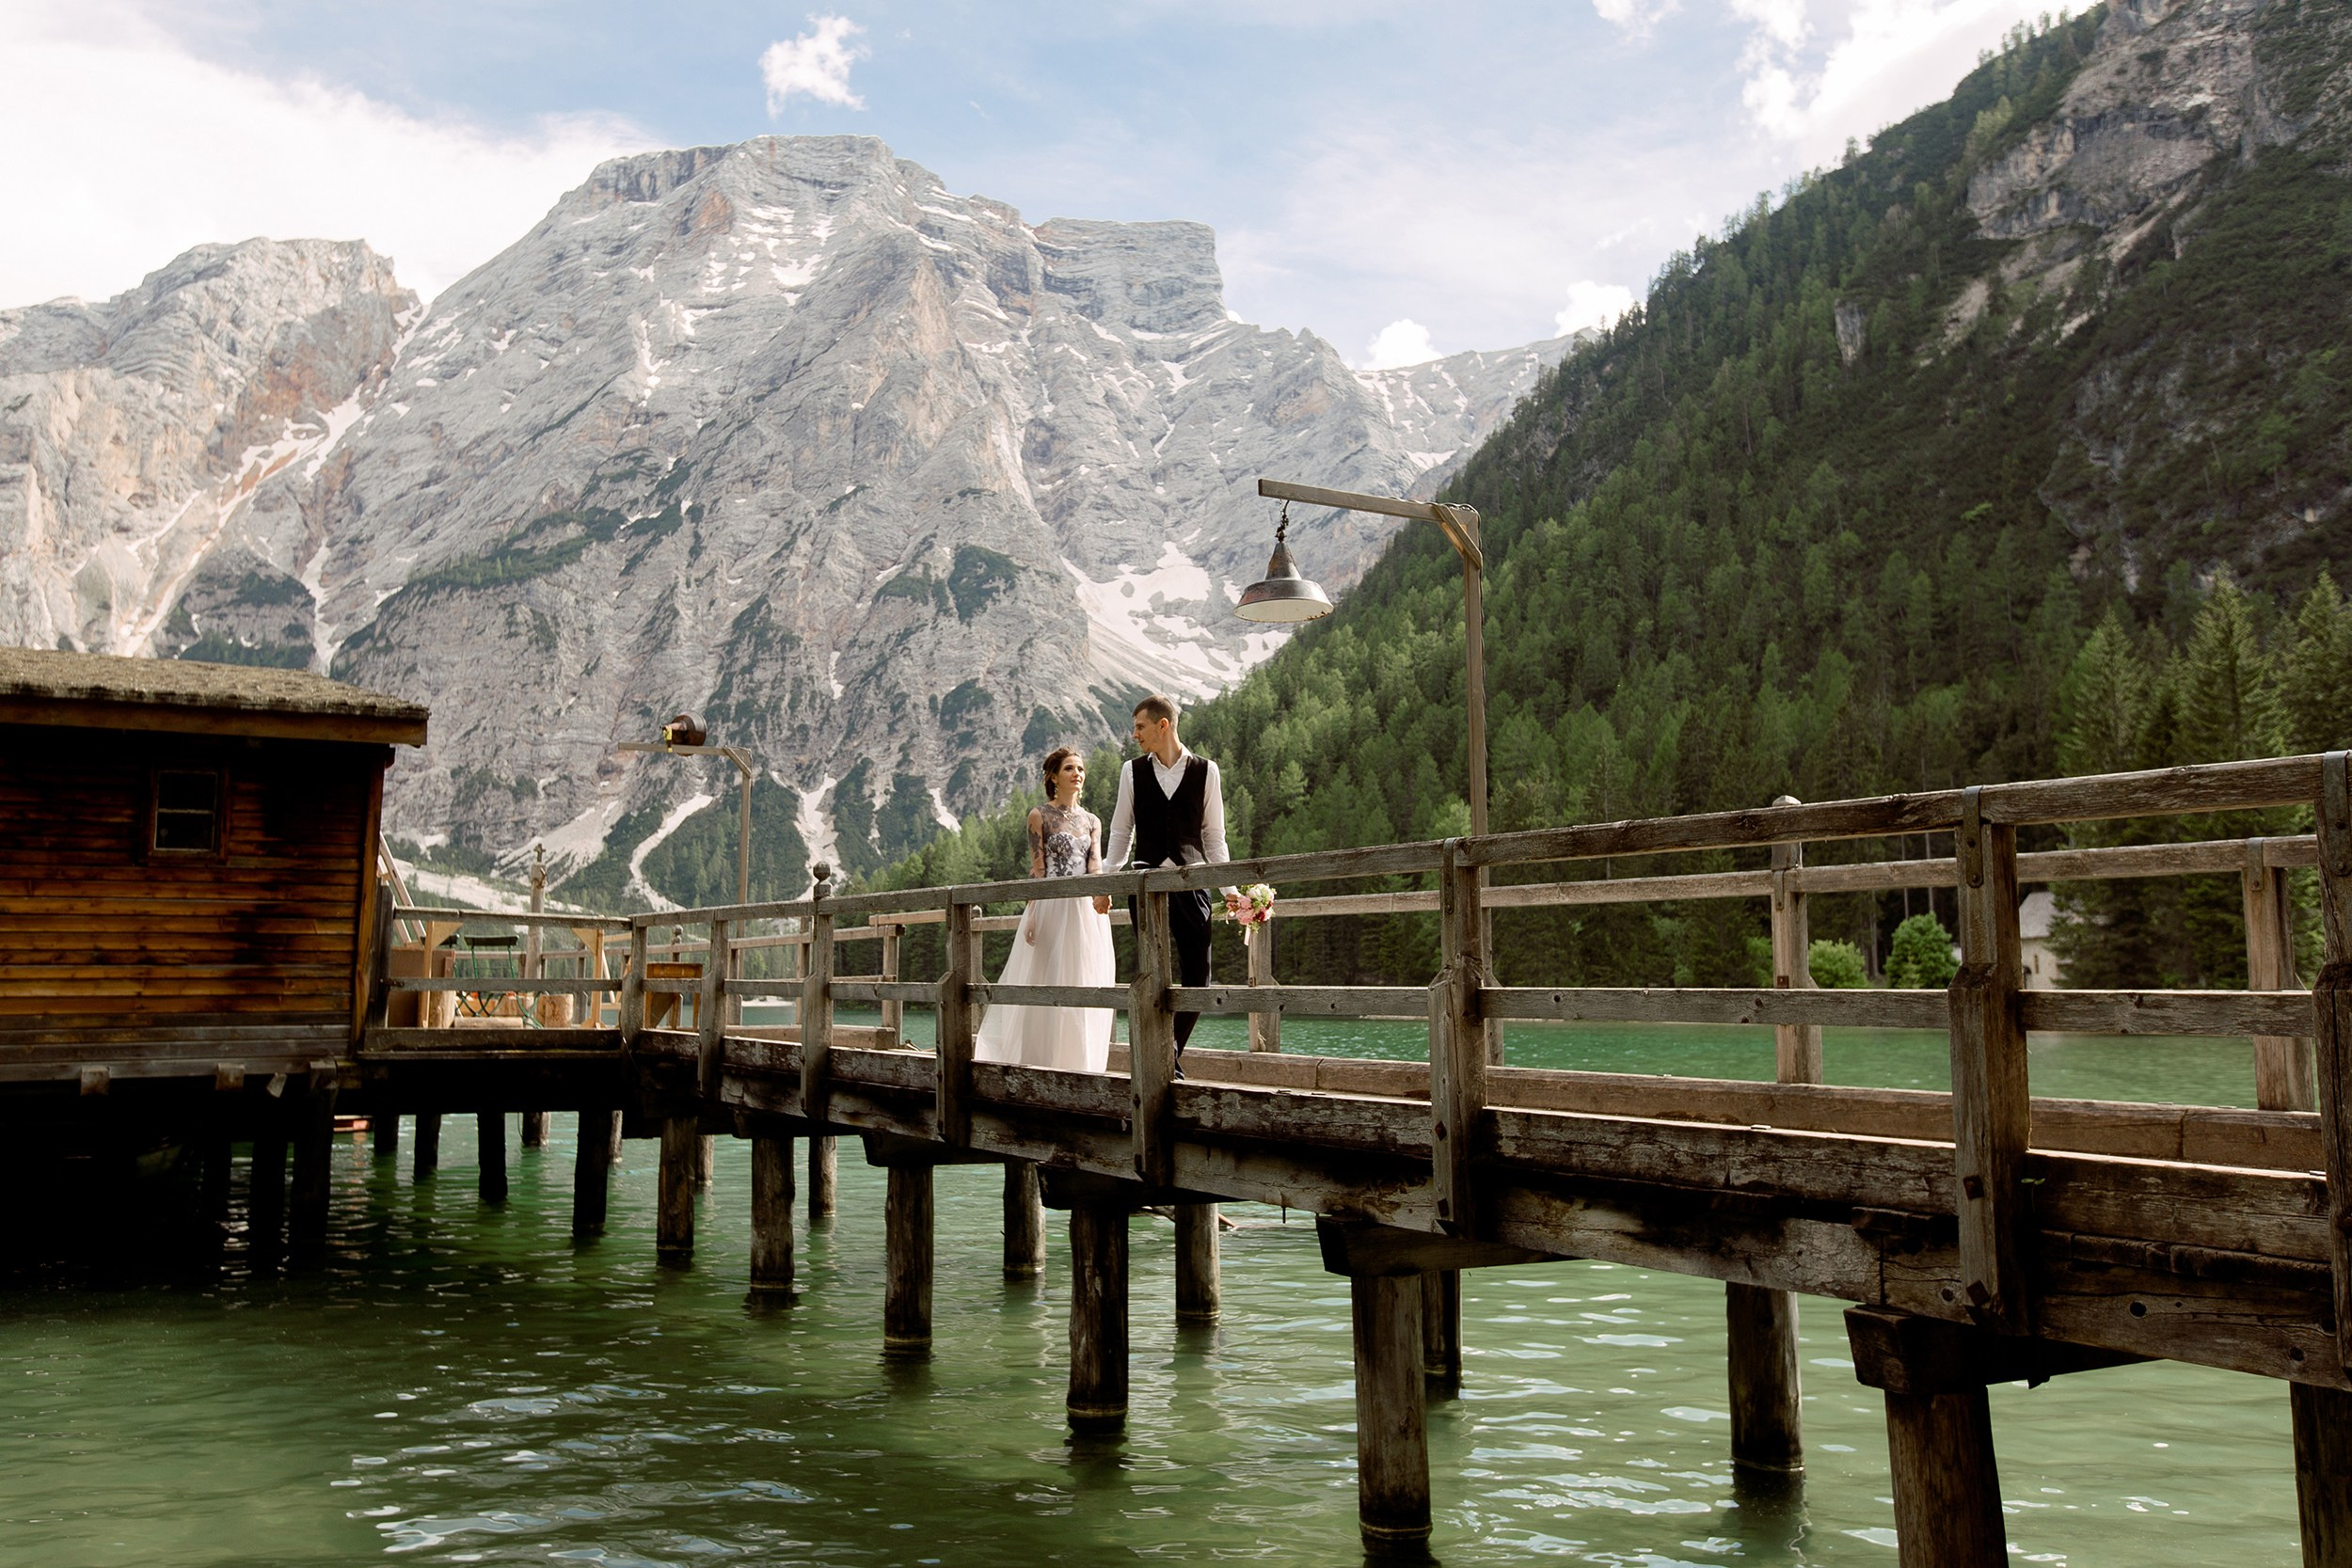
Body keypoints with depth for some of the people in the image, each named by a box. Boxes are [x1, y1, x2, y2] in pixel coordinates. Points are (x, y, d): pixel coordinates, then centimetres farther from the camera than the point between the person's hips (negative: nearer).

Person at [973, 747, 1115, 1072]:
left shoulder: (1092, 822, 14)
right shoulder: (1040, 816, 2)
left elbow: (1095, 868, 2)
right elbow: (1037, 869, -3)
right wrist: (1032, 916, -12)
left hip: (1087, 911, 5)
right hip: (1051, 908, -4)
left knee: (1085, 988, 3)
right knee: (1049, 987, -4)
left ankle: (1079, 1066, 9)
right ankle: (1044, 1064, 0)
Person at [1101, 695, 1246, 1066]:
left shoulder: (1205, 771, 4)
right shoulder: (1133, 771, 7)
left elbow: (1214, 836, 8)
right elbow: (1120, 831, 12)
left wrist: (1229, 888, 2)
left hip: (1192, 882, 0)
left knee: (1197, 976, -1)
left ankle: (1171, 1057, 15)